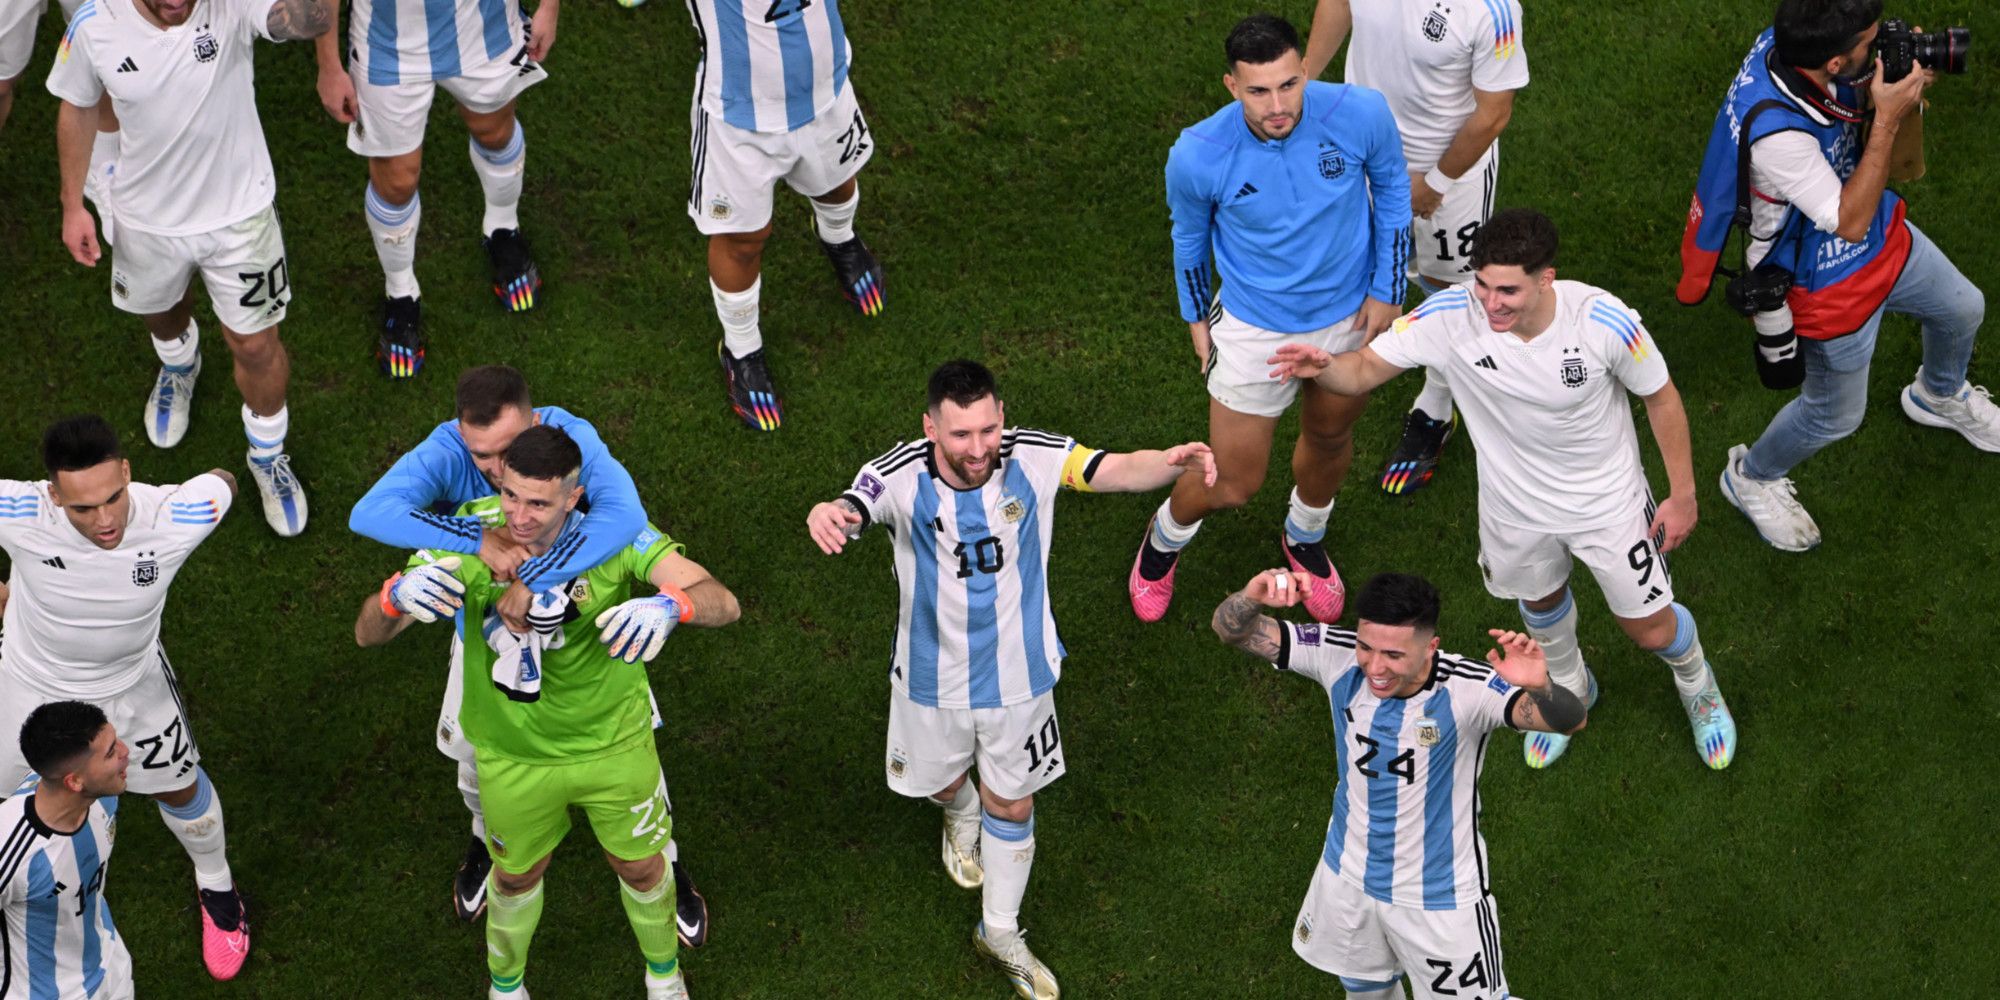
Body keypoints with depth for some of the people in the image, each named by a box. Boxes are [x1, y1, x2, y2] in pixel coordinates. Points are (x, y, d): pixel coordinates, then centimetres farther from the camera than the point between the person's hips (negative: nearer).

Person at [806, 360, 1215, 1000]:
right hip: (935, 677, -1)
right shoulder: (900, 477, -30)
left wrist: (1171, 462, -46)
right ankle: (961, 816, 65)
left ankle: (1000, 931, 41)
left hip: (1018, 672, 1)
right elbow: (849, 514, -46)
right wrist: (826, 514, -72)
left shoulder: (1035, 458, -23)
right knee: (943, 782, 26)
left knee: (1012, 805, 17)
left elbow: (1120, 469, -23)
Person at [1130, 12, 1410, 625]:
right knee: (1233, 486, 7)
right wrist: (1197, 320, 8)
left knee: (1330, 437, 27)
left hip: (1352, 315, 2)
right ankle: (1165, 539, 43)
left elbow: (1391, 189, -5)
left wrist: (1386, 291, -2)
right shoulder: (1197, 156, -29)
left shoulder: (1360, 114, -27)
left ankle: (1305, 538, 59)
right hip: (1255, 331, -2)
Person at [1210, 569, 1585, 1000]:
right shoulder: (1339, 657, -23)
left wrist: (1541, 688, -68)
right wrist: (1252, 597, -44)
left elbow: (1570, 720, -45)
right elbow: (1230, 628, -20)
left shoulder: (1468, 690, -33)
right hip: (1348, 877, 4)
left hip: (1440, 898, -4)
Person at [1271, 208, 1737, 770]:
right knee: (1540, 599, 29)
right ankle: (1569, 688, 63)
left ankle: (1696, 684, 51)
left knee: (1651, 630, 13)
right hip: (1516, 508, 2)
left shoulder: (1605, 322, -32)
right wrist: (1322, 367, -45)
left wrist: (1683, 495, -6)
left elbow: (1661, 397, -14)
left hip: (1608, 502, -2)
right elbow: (1365, 369, -20)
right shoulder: (1448, 317, -30)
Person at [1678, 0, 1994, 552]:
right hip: (1834, 286, -8)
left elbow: (1852, 86, 1)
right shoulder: (1774, 132, -46)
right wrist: (1887, 121, -37)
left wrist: (1898, 76, -21)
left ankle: (1940, 396, 64)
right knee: (1835, 416, 18)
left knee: (1962, 310, 30)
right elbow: (1849, 220, -35)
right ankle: (1751, 478, 47)